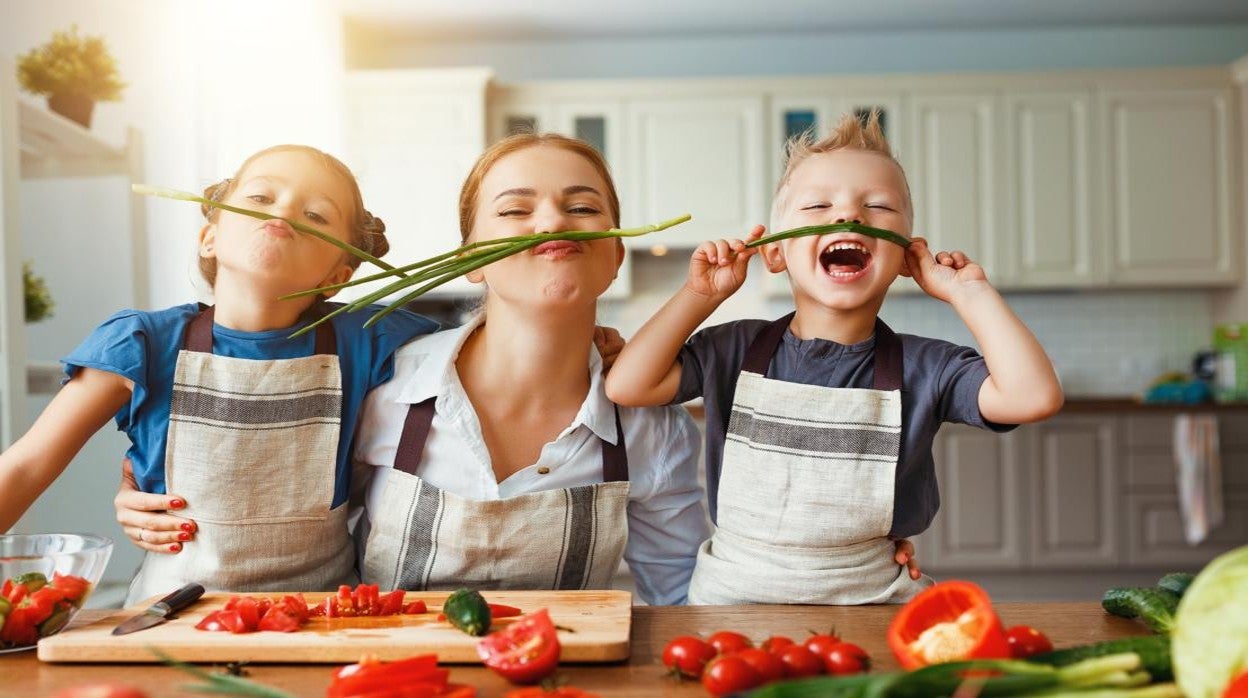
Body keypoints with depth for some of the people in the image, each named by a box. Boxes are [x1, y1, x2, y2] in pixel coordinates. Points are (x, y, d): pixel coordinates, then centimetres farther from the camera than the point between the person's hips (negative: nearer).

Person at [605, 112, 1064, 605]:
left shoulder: (921, 368, -1)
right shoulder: (736, 351, 2)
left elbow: (1033, 396, -15)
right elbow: (627, 385, -7)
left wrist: (969, 293, -8)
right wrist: (701, 295, -4)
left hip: (871, 601, 0)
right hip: (731, 596, 1)